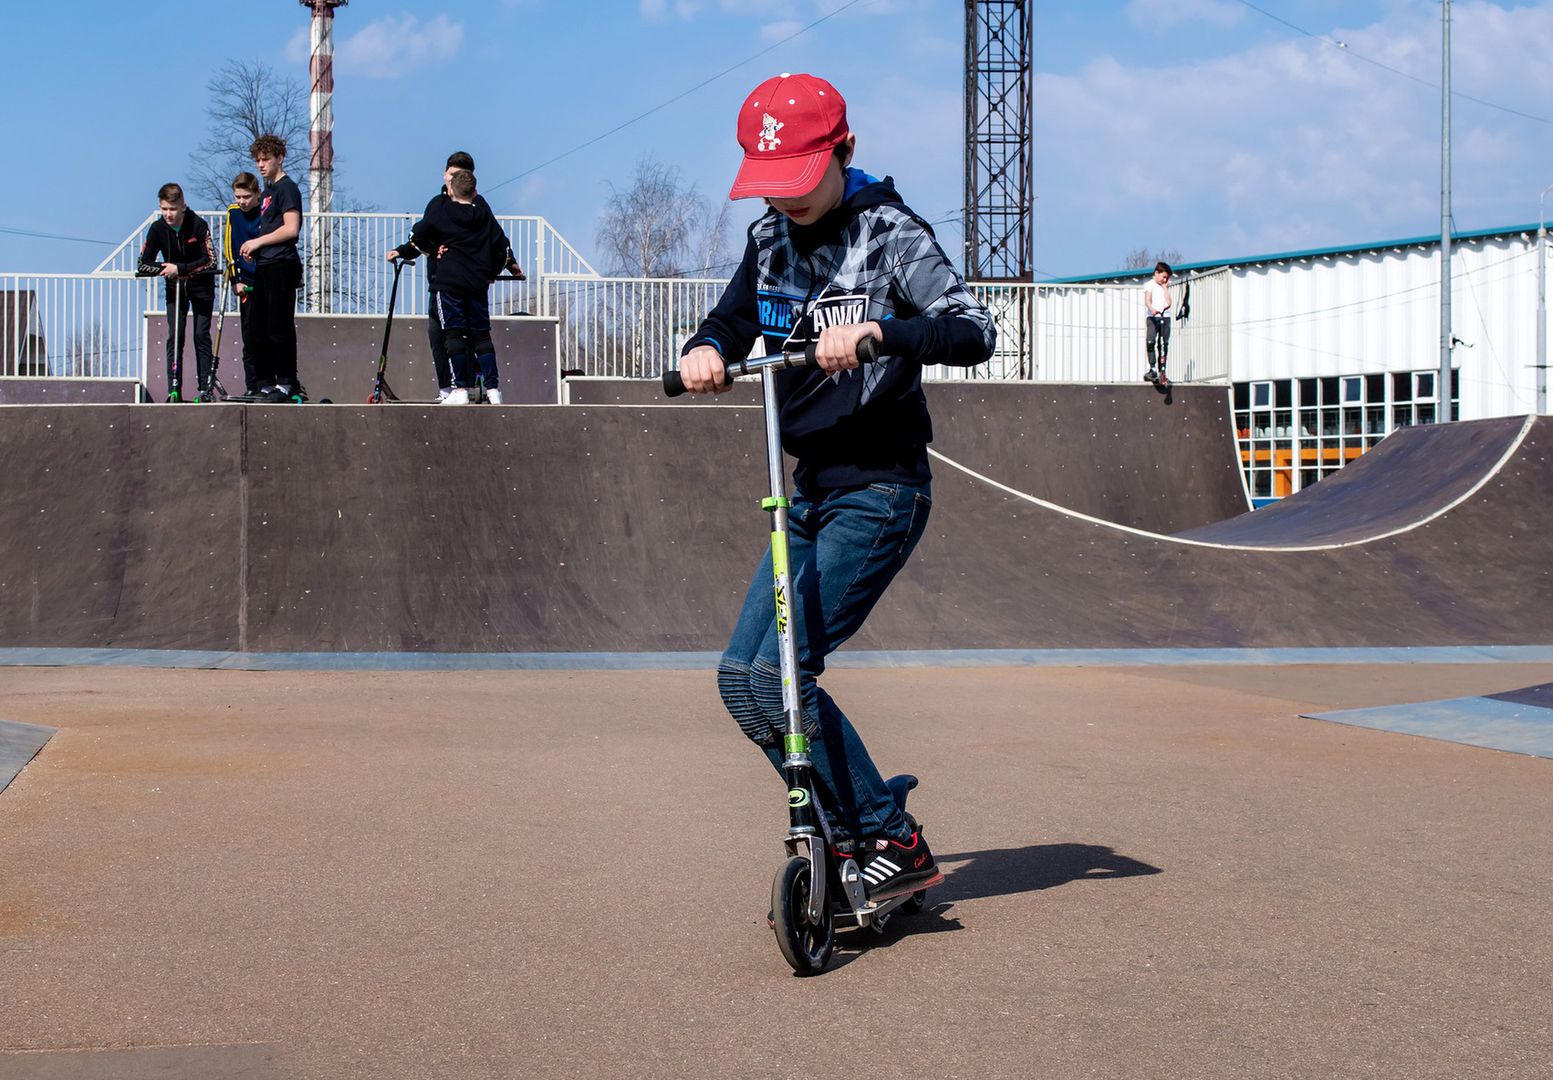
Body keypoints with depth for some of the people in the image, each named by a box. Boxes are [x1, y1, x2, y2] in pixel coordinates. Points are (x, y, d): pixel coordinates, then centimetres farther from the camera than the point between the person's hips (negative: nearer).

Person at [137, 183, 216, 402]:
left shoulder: (198, 225, -21)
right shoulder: (157, 228, -12)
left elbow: (210, 261, -26)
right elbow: (144, 263, -11)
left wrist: (180, 268, -33)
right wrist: (165, 269, -29)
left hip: (201, 285, -2)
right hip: (174, 286, 2)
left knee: (201, 335, -7)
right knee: (174, 336, -8)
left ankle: (205, 387, -1)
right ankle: (174, 390, -11)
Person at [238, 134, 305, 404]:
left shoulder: (287, 188, -7)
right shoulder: (268, 191, 21)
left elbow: (291, 229, -17)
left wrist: (258, 241, -10)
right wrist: (254, 248, 9)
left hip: (281, 265, -10)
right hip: (264, 266, 10)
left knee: (280, 328, -9)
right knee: (260, 330, 9)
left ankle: (286, 384, -7)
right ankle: (266, 385, 12)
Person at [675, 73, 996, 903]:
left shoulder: (889, 234, -12)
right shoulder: (770, 240, 8)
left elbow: (972, 331, -23)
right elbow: (732, 322, 21)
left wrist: (876, 330, -40)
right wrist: (706, 351, -3)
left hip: (878, 493, -8)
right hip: (810, 491, 8)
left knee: (779, 673, -16)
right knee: (741, 677, 2)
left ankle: (895, 846, -5)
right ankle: (850, 834, 12)